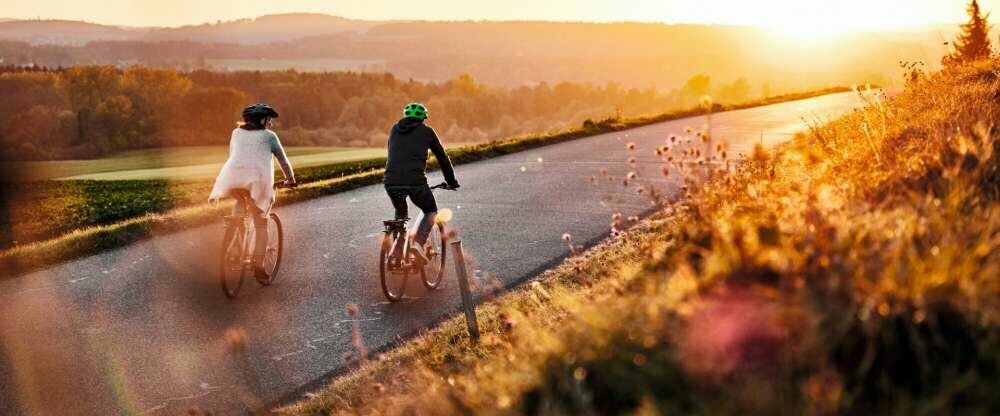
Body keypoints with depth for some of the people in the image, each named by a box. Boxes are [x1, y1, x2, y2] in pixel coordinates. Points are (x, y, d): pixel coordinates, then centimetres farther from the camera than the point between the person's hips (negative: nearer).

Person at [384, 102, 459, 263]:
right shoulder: (426, 131, 15)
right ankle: (418, 244, -2)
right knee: (431, 212, 21)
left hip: (391, 182, 3)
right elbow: (442, 157, 20)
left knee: (400, 213, 32)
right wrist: (452, 182, 31)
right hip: (416, 182, -3)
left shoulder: (395, 129, 23)